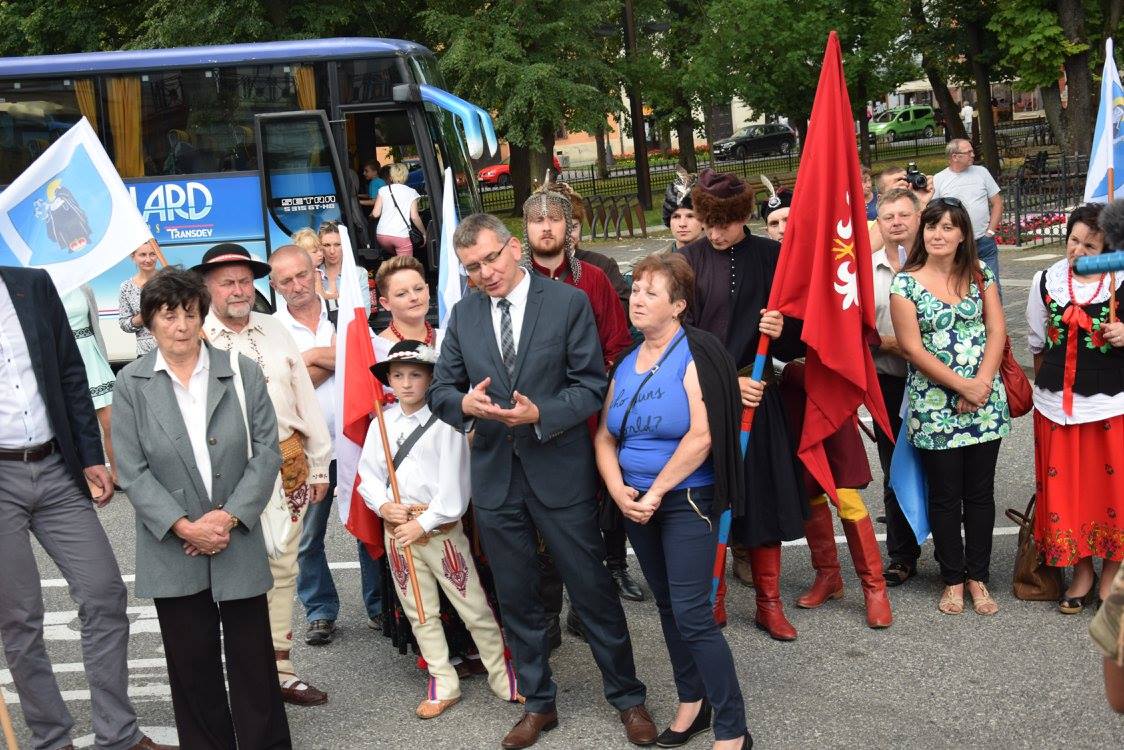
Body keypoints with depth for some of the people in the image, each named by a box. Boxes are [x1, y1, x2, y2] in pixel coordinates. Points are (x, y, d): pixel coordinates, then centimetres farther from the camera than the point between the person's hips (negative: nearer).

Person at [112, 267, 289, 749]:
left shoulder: (240, 372, 0)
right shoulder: (131, 384, -1)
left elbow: (266, 451, -2)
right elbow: (132, 471, -5)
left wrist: (230, 517, -12)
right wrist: (185, 527, -14)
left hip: (238, 542, 0)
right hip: (172, 548, 0)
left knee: (253, 657, 7)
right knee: (191, 664, 8)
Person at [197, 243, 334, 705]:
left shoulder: (275, 331, 11)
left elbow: (305, 400, 13)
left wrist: (319, 465, 13)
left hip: (287, 467, 5)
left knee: (282, 570, 11)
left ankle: (278, 669, 21)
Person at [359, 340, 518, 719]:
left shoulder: (445, 421, -7)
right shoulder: (382, 424, 6)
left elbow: (454, 480, -12)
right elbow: (368, 474, 9)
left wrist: (424, 523, -14)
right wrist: (383, 505, -10)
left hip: (440, 526, -4)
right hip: (397, 529, 4)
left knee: (474, 608, 0)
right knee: (420, 613, 11)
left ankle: (501, 676, 13)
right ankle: (443, 685, 22)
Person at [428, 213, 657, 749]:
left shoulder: (568, 302, -6)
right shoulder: (463, 314, 6)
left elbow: (591, 385, -8)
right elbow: (440, 389, 7)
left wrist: (540, 414, -23)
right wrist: (465, 403, -16)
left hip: (559, 471, -3)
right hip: (495, 477, 4)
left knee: (594, 591, 6)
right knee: (517, 599, 13)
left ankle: (627, 698, 23)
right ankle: (538, 704, 29)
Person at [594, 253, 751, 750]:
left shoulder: (695, 355, -12)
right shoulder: (626, 364, 9)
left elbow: (702, 436, -21)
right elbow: (605, 437, 8)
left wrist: (656, 492, -17)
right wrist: (619, 491, -9)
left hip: (687, 500, -7)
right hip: (636, 503, 7)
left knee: (692, 615, -9)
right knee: (667, 606, 15)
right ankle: (691, 703, 30)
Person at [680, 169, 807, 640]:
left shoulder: (771, 257, 2)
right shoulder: (689, 261, -2)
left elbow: (796, 336, 4)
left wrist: (781, 328, -18)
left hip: (757, 394, 1)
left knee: (764, 494, 4)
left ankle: (768, 603, 16)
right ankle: (713, 598, 19)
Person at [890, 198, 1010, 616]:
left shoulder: (980, 276, 6)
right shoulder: (905, 283, -5)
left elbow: (997, 331, 2)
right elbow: (912, 348, -10)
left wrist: (982, 384, -12)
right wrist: (962, 385, -14)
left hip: (985, 403, 3)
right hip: (934, 407, -3)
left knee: (980, 492, 9)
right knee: (945, 496, 6)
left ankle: (978, 577, 21)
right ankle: (953, 579, 20)